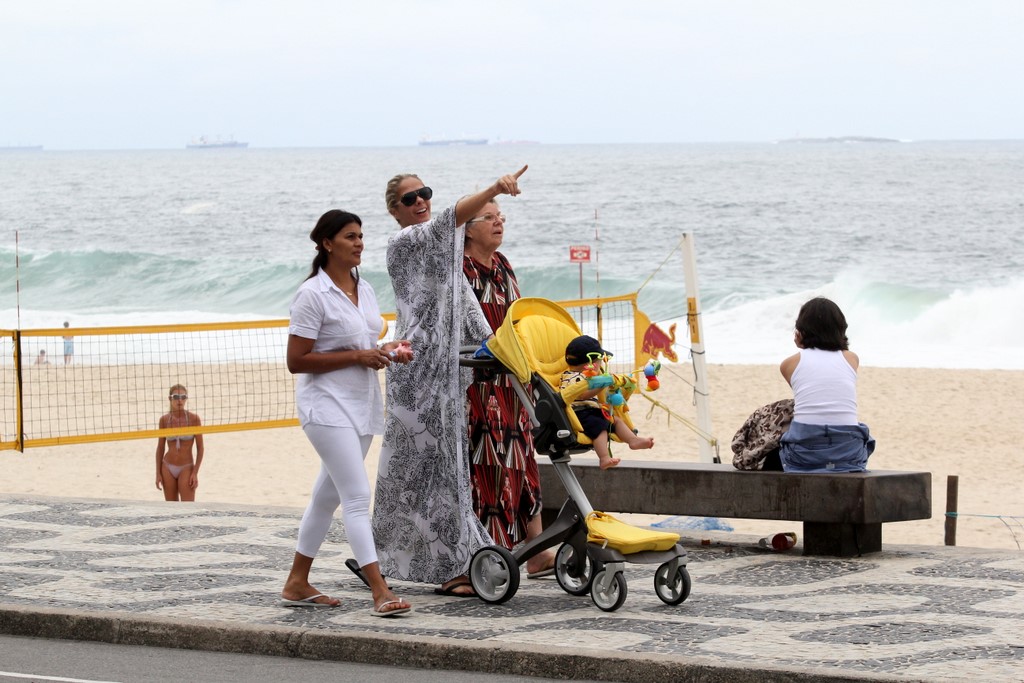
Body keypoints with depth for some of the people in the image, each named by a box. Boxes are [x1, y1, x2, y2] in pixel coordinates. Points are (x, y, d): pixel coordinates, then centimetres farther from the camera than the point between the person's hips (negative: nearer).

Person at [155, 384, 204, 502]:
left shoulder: (193, 419, -7)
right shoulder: (164, 420, 0)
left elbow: (200, 448, -4)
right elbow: (160, 448, 8)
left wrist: (195, 473, -9)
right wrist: (158, 473, 5)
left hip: (186, 468, -3)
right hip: (168, 468, 3)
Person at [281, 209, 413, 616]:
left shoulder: (364, 290, 12)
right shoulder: (313, 294, -12)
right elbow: (296, 361, -15)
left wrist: (389, 352, 2)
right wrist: (357, 356, -18)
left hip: (362, 405, 8)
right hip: (328, 406, -8)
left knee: (328, 496, 14)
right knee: (358, 496, -15)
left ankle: (297, 583, 24)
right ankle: (380, 593, -20)